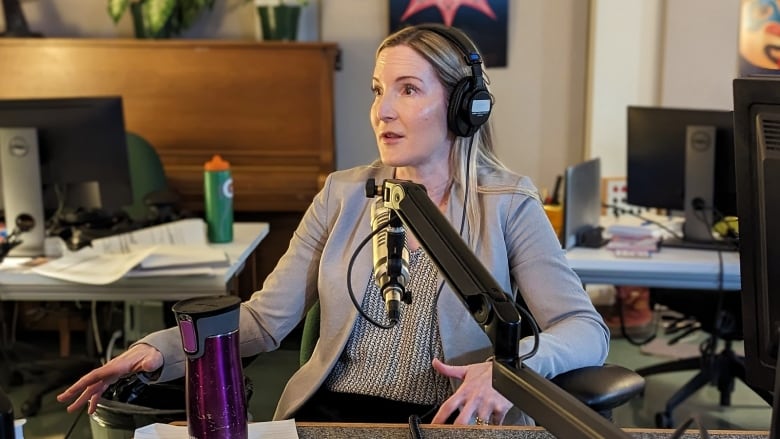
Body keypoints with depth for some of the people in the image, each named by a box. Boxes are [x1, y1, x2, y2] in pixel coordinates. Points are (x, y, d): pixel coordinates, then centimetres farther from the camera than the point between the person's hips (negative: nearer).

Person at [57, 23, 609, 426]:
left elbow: (586, 329, -5)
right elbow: (266, 316, 5)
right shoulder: (343, 195, 8)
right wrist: (161, 349, -11)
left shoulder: (508, 205, 0)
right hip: (329, 413, 3)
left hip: (449, 420, -2)